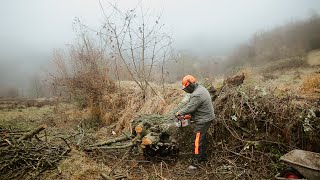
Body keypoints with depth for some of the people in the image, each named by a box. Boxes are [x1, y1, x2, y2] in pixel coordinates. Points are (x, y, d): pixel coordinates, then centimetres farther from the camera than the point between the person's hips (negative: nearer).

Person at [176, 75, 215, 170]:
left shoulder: (197, 95, -26)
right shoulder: (200, 88, 8)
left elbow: (189, 108, -23)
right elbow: (190, 104, 13)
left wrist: (179, 113, -7)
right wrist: (182, 111, 7)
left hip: (204, 120, -11)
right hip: (206, 118, 11)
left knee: (198, 140, -4)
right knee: (202, 137, 21)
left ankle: (195, 162, 3)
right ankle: (203, 156, 35)